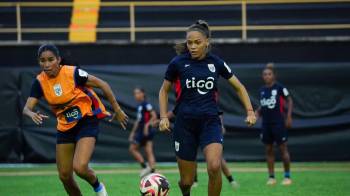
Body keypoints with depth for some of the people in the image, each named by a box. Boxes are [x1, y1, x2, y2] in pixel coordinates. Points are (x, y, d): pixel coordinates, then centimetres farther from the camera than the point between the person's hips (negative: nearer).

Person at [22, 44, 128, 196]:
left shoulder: (73, 73, -19)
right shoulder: (40, 82, -7)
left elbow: (102, 85, -12)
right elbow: (27, 108, -12)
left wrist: (117, 110, -9)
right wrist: (32, 114, -37)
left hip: (87, 122, -5)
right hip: (65, 127, 5)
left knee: (80, 167, -23)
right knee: (64, 176, 5)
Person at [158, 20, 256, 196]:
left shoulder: (216, 63, 1)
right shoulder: (177, 63, -3)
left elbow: (239, 87, 13)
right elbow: (164, 91, 11)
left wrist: (250, 111, 3)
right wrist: (164, 117, 0)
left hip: (210, 121, 0)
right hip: (185, 123, 0)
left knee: (214, 167, -26)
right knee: (187, 180, 3)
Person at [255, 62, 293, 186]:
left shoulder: (279, 87, -6)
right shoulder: (262, 90, 10)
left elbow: (289, 101, -3)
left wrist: (288, 116, -9)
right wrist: (257, 113, 2)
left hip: (279, 123, -6)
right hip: (266, 124, 6)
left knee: (283, 149, -2)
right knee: (268, 150, 6)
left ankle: (287, 176, 6)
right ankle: (271, 177, 12)